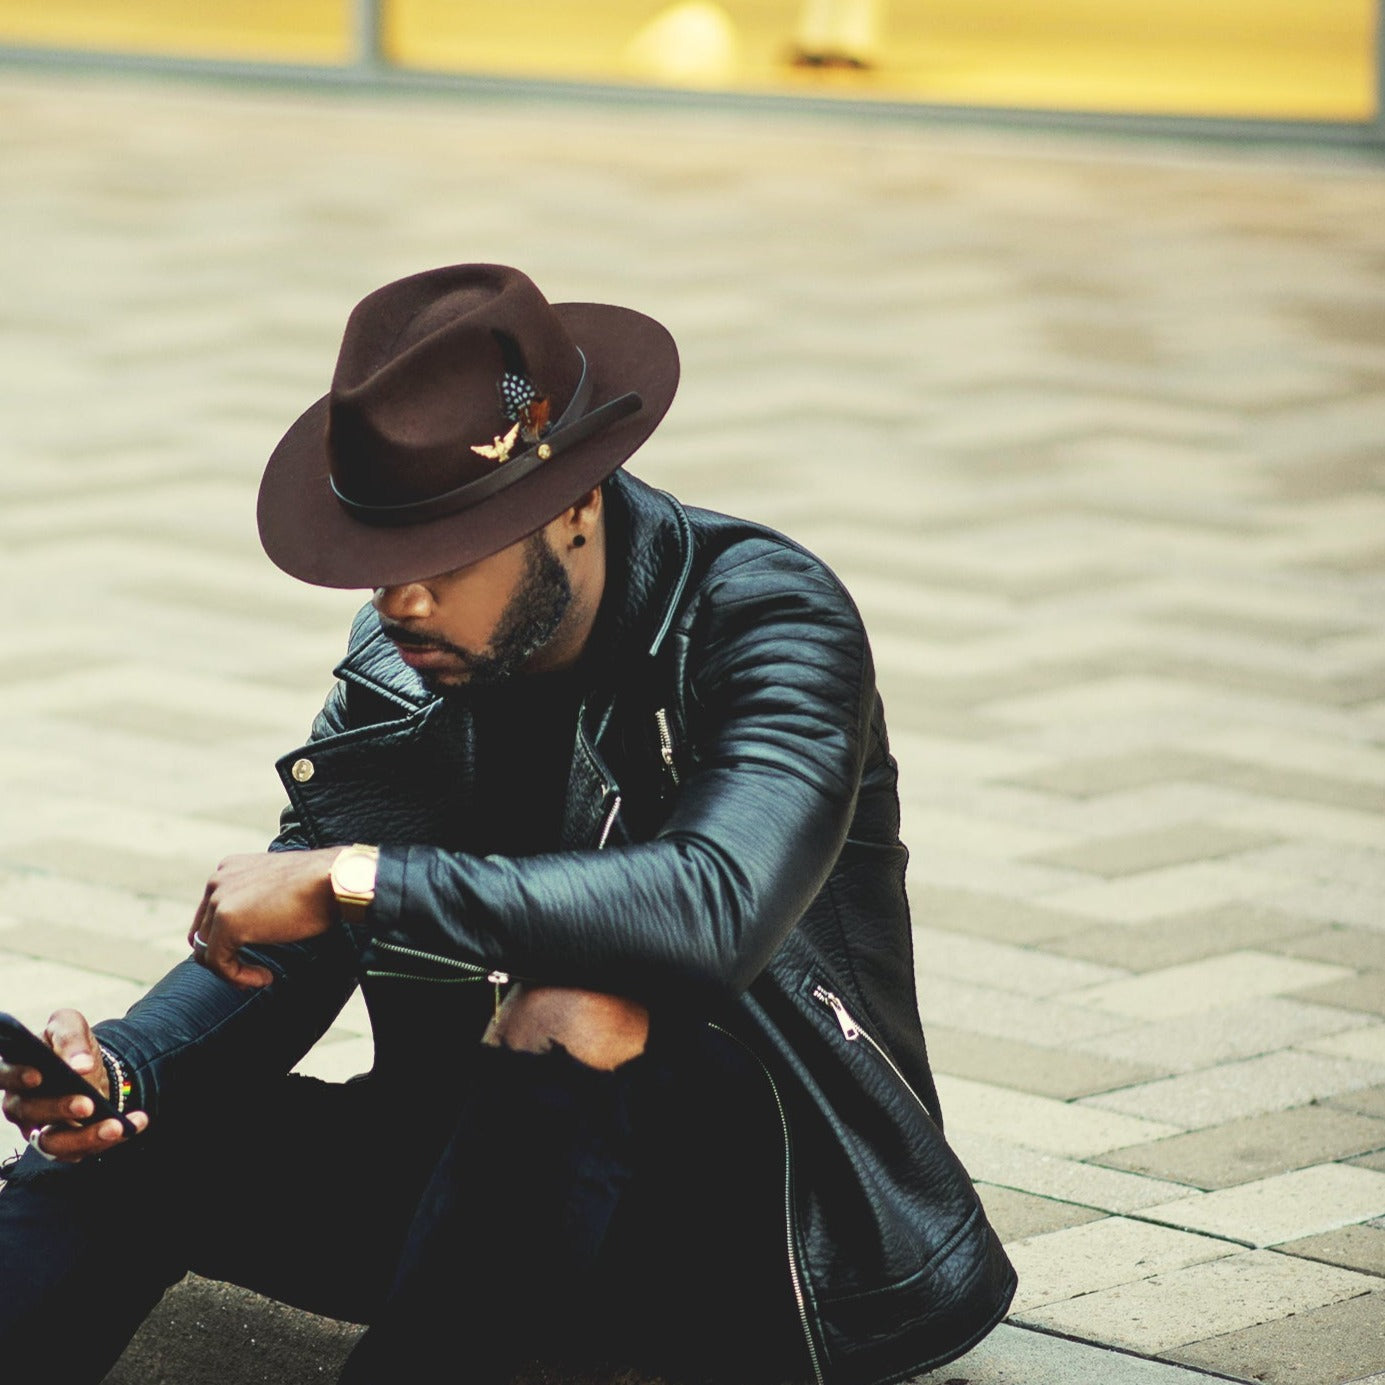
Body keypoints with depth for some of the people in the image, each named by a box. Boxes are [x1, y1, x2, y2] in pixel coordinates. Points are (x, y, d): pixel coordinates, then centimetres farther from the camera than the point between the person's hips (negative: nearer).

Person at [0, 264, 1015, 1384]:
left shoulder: (767, 615, -17)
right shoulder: (407, 662, 1)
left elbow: (715, 908, -36)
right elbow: (275, 952, 0)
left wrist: (348, 880, -33)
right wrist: (121, 1068, -23)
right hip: (512, 1182, 6)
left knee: (580, 1020, -36)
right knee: (140, 1131, -12)